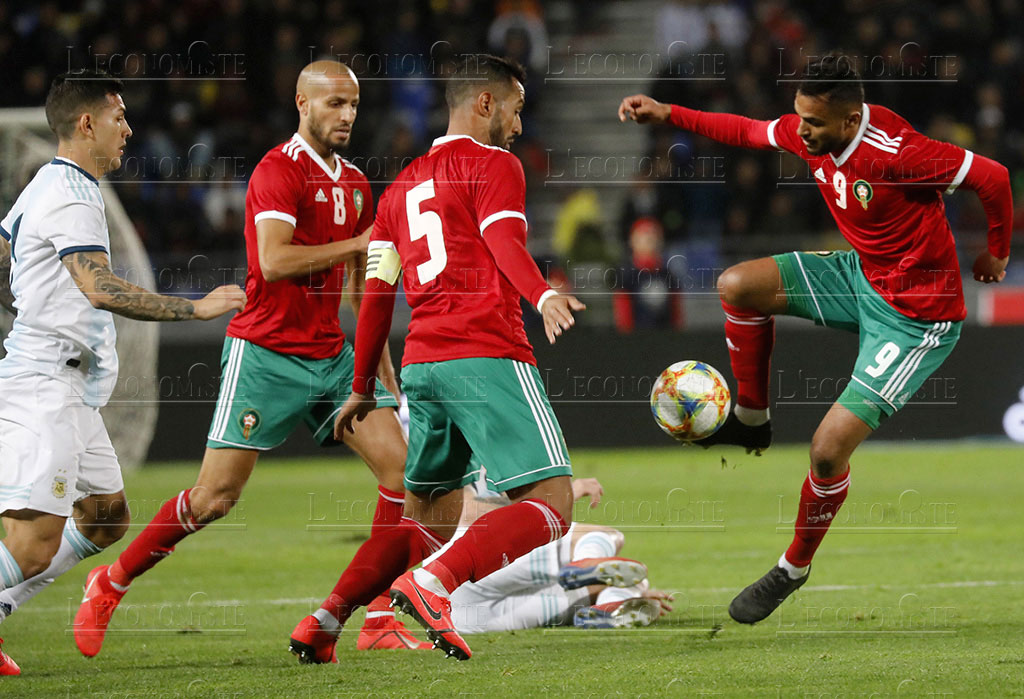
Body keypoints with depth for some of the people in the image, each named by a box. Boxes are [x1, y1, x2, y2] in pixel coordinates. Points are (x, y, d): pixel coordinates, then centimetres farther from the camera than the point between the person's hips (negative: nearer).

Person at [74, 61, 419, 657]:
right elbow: (275, 260, -27)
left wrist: (384, 370, 18)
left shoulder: (355, 184, 13)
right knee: (216, 496, -6)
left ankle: (381, 617, -2)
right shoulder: (279, 171, -12)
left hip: (331, 356, 7)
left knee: (400, 464, -7)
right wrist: (359, 243, -19)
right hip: (266, 355, -7)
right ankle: (111, 584, 14)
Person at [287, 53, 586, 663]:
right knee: (551, 504, -9)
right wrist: (544, 297, -35)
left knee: (431, 517, 18)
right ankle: (434, 584, -28)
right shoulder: (494, 164, 2)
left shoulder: (403, 185, 23)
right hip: (488, 356, -8)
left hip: (421, 363, 8)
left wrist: (363, 388, 27)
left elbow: (378, 293, 22)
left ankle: (325, 622, 5)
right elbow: (505, 243, -18)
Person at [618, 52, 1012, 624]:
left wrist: (996, 254, -6)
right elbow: (748, 132, 12)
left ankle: (795, 568, 12)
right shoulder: (809, 133, -9)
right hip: (858, 273, 8)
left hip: (916, 316, -8)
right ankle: (751, 421, 18)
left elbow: (993, 177, -24)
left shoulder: (895, 153, -32)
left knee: (829, 448, -13)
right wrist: (667, 115, 5)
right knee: (737, 286, -2)